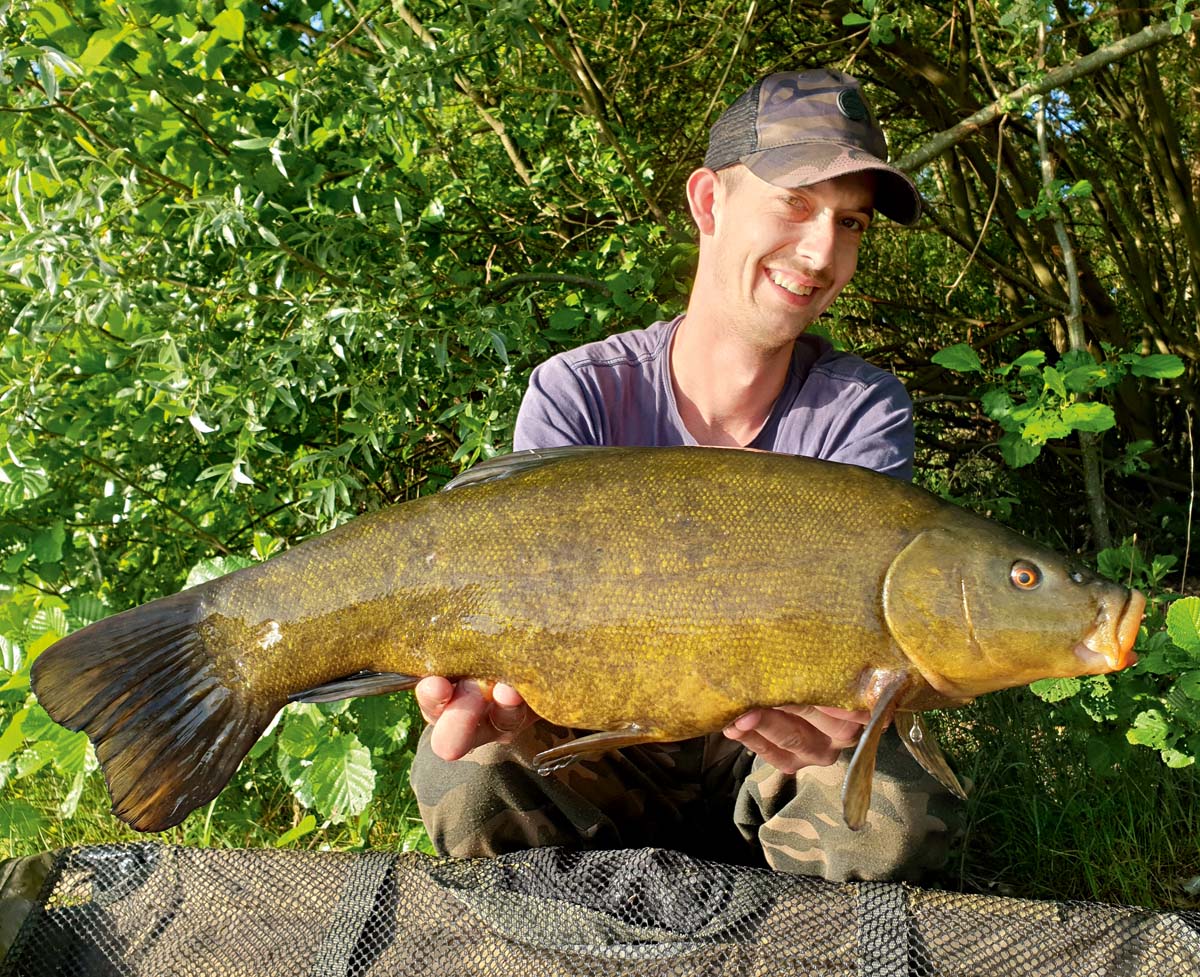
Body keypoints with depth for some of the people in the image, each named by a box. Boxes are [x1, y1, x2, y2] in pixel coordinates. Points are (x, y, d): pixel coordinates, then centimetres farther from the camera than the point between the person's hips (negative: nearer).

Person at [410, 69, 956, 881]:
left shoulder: (865, 412, -9)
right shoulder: (576, 394, -12)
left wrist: (836, 701, -44)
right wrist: (512, 704, -42)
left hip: (770, 759, 1)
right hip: (609, 757, 0)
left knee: (894, 817, -30)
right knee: (465, 770, -28)